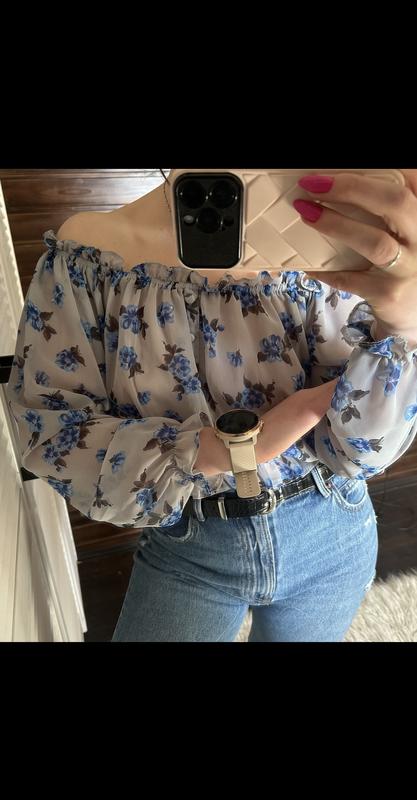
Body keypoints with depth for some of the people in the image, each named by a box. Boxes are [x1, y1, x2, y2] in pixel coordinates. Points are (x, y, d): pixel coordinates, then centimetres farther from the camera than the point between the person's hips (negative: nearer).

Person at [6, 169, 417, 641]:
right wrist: (225, 447, -28)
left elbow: (357, 449, -18)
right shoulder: (89, 252, -13)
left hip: (329, 539, 2)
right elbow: (50, 428, -16)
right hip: (185, 550, -1)